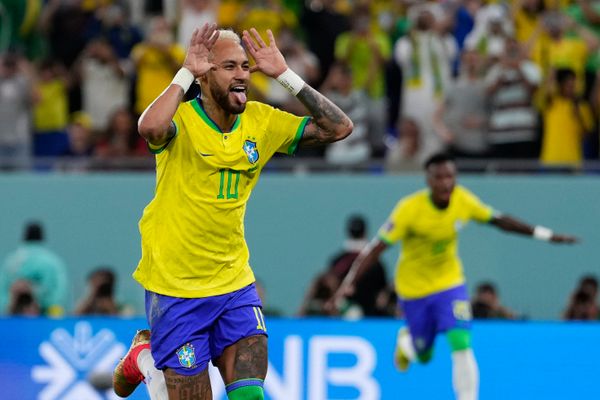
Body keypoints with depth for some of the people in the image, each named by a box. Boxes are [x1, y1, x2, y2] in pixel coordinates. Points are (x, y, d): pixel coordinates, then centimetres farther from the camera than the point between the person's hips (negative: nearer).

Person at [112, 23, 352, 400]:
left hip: (235, 283, 5)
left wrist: (285, 75, -7)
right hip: (175, 287, -5)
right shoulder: (181, 119, -16)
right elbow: (151, 128, -40)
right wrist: (186, 73, -28)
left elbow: (339, 127, -2)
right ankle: (143, 358, 34)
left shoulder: (262, 121, 1)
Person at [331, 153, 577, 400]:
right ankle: (406, 340, 49)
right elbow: (377, 247, -24)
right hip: (413, 287, -2)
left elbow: (498, 220, 3)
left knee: (461, 344, -18)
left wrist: (544, 234, 3)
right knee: (424, 356, 12)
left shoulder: (463, 200, -13)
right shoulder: (410, 208, -24)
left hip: (450, 283, 2)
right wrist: (349, 282, -32)